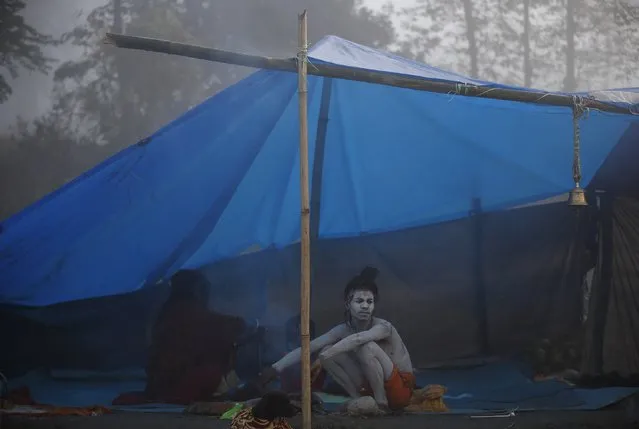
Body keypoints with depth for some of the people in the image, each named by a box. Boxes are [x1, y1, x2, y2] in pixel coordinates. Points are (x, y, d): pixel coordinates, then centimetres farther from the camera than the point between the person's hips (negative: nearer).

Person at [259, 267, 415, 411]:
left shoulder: (383, 327, -23)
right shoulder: (343, 330, -5)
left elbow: (359, 338, -44)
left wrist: (328, 353, -46)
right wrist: (276, 367, -20)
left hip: (401, 388, -6)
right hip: (371, 385, 6)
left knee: (367, 347, -31)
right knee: (326, 353, -8)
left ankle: (381, 402, -17)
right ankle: (358, 399, -2)